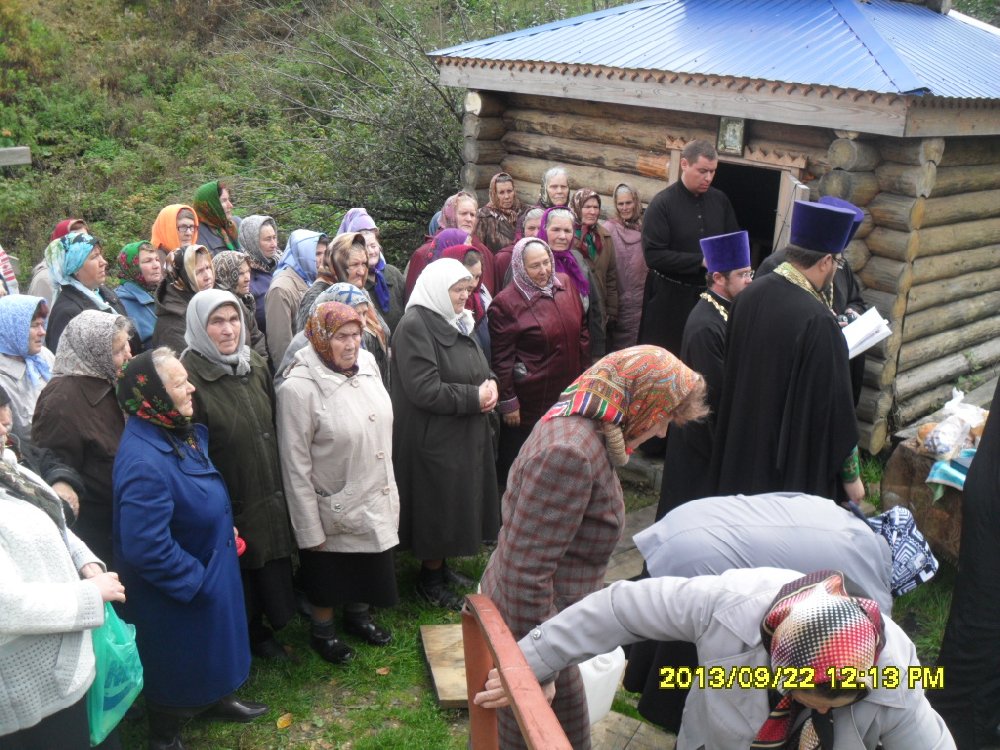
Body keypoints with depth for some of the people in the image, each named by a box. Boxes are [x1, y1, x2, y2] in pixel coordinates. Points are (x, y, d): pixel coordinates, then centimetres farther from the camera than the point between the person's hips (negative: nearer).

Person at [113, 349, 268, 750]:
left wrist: (224, 527, 8)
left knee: (211, 643, 29)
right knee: (178, 662, 14)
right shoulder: (144, 461, -34)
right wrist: (195, 580, -23)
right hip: (174, 596, -9)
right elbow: (146, 547, -34)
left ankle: (217, 699, 55)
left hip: (206, 573, 9)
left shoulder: (178, 433, -3)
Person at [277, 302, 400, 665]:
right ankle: (322, 631, 42)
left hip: (376, 501, 6)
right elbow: (296, 467, -19)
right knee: (329, 579, 17)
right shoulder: (299, 388, -24)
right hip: (334, 510, -6)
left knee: (368, 567, 24)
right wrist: (310, 530, -15)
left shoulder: (366, 363, -5)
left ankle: (359, 615, 51)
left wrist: (389, 488, 14)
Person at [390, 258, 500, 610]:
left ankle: (440, 565, 35)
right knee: (438, 506, 3)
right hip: (434, 439, -9)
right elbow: (425, 390, -25)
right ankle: (430, 578, 21)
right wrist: (475, 397, -19)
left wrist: (489, 384, -4)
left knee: (456, 502, 18)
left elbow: (478, 368, 19)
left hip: (465, 434, 9)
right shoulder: (415, 326, -19)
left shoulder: (456, 322, 10)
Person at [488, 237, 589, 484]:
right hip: (529, 402, -6)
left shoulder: (565, 284, 2)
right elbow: (502, 359, -15)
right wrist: (508, 402, -14)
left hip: (569, 393, 6)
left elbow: (581, 332, 12)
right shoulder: (506, 303, -16)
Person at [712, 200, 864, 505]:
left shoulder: (750, 294, -6)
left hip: (743, 450, 7)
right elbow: (835, 403, -20)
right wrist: (851, 475, -8)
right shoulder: (818, 321, -26)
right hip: (796, 465, -7)